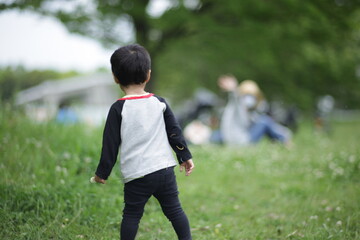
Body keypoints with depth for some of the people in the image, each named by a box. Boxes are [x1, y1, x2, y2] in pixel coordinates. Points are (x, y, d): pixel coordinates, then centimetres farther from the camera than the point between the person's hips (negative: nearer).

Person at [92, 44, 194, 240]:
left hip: (136, 175, -3)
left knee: (131, 215, 9)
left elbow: (110, 143, -4)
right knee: (174, 210, 13)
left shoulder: (118, 109, -6)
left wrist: (102, 172, 5)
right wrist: (185, 156, 21)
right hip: (165, 169, 3)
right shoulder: (159, 103, 4)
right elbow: (174, 132, 9)